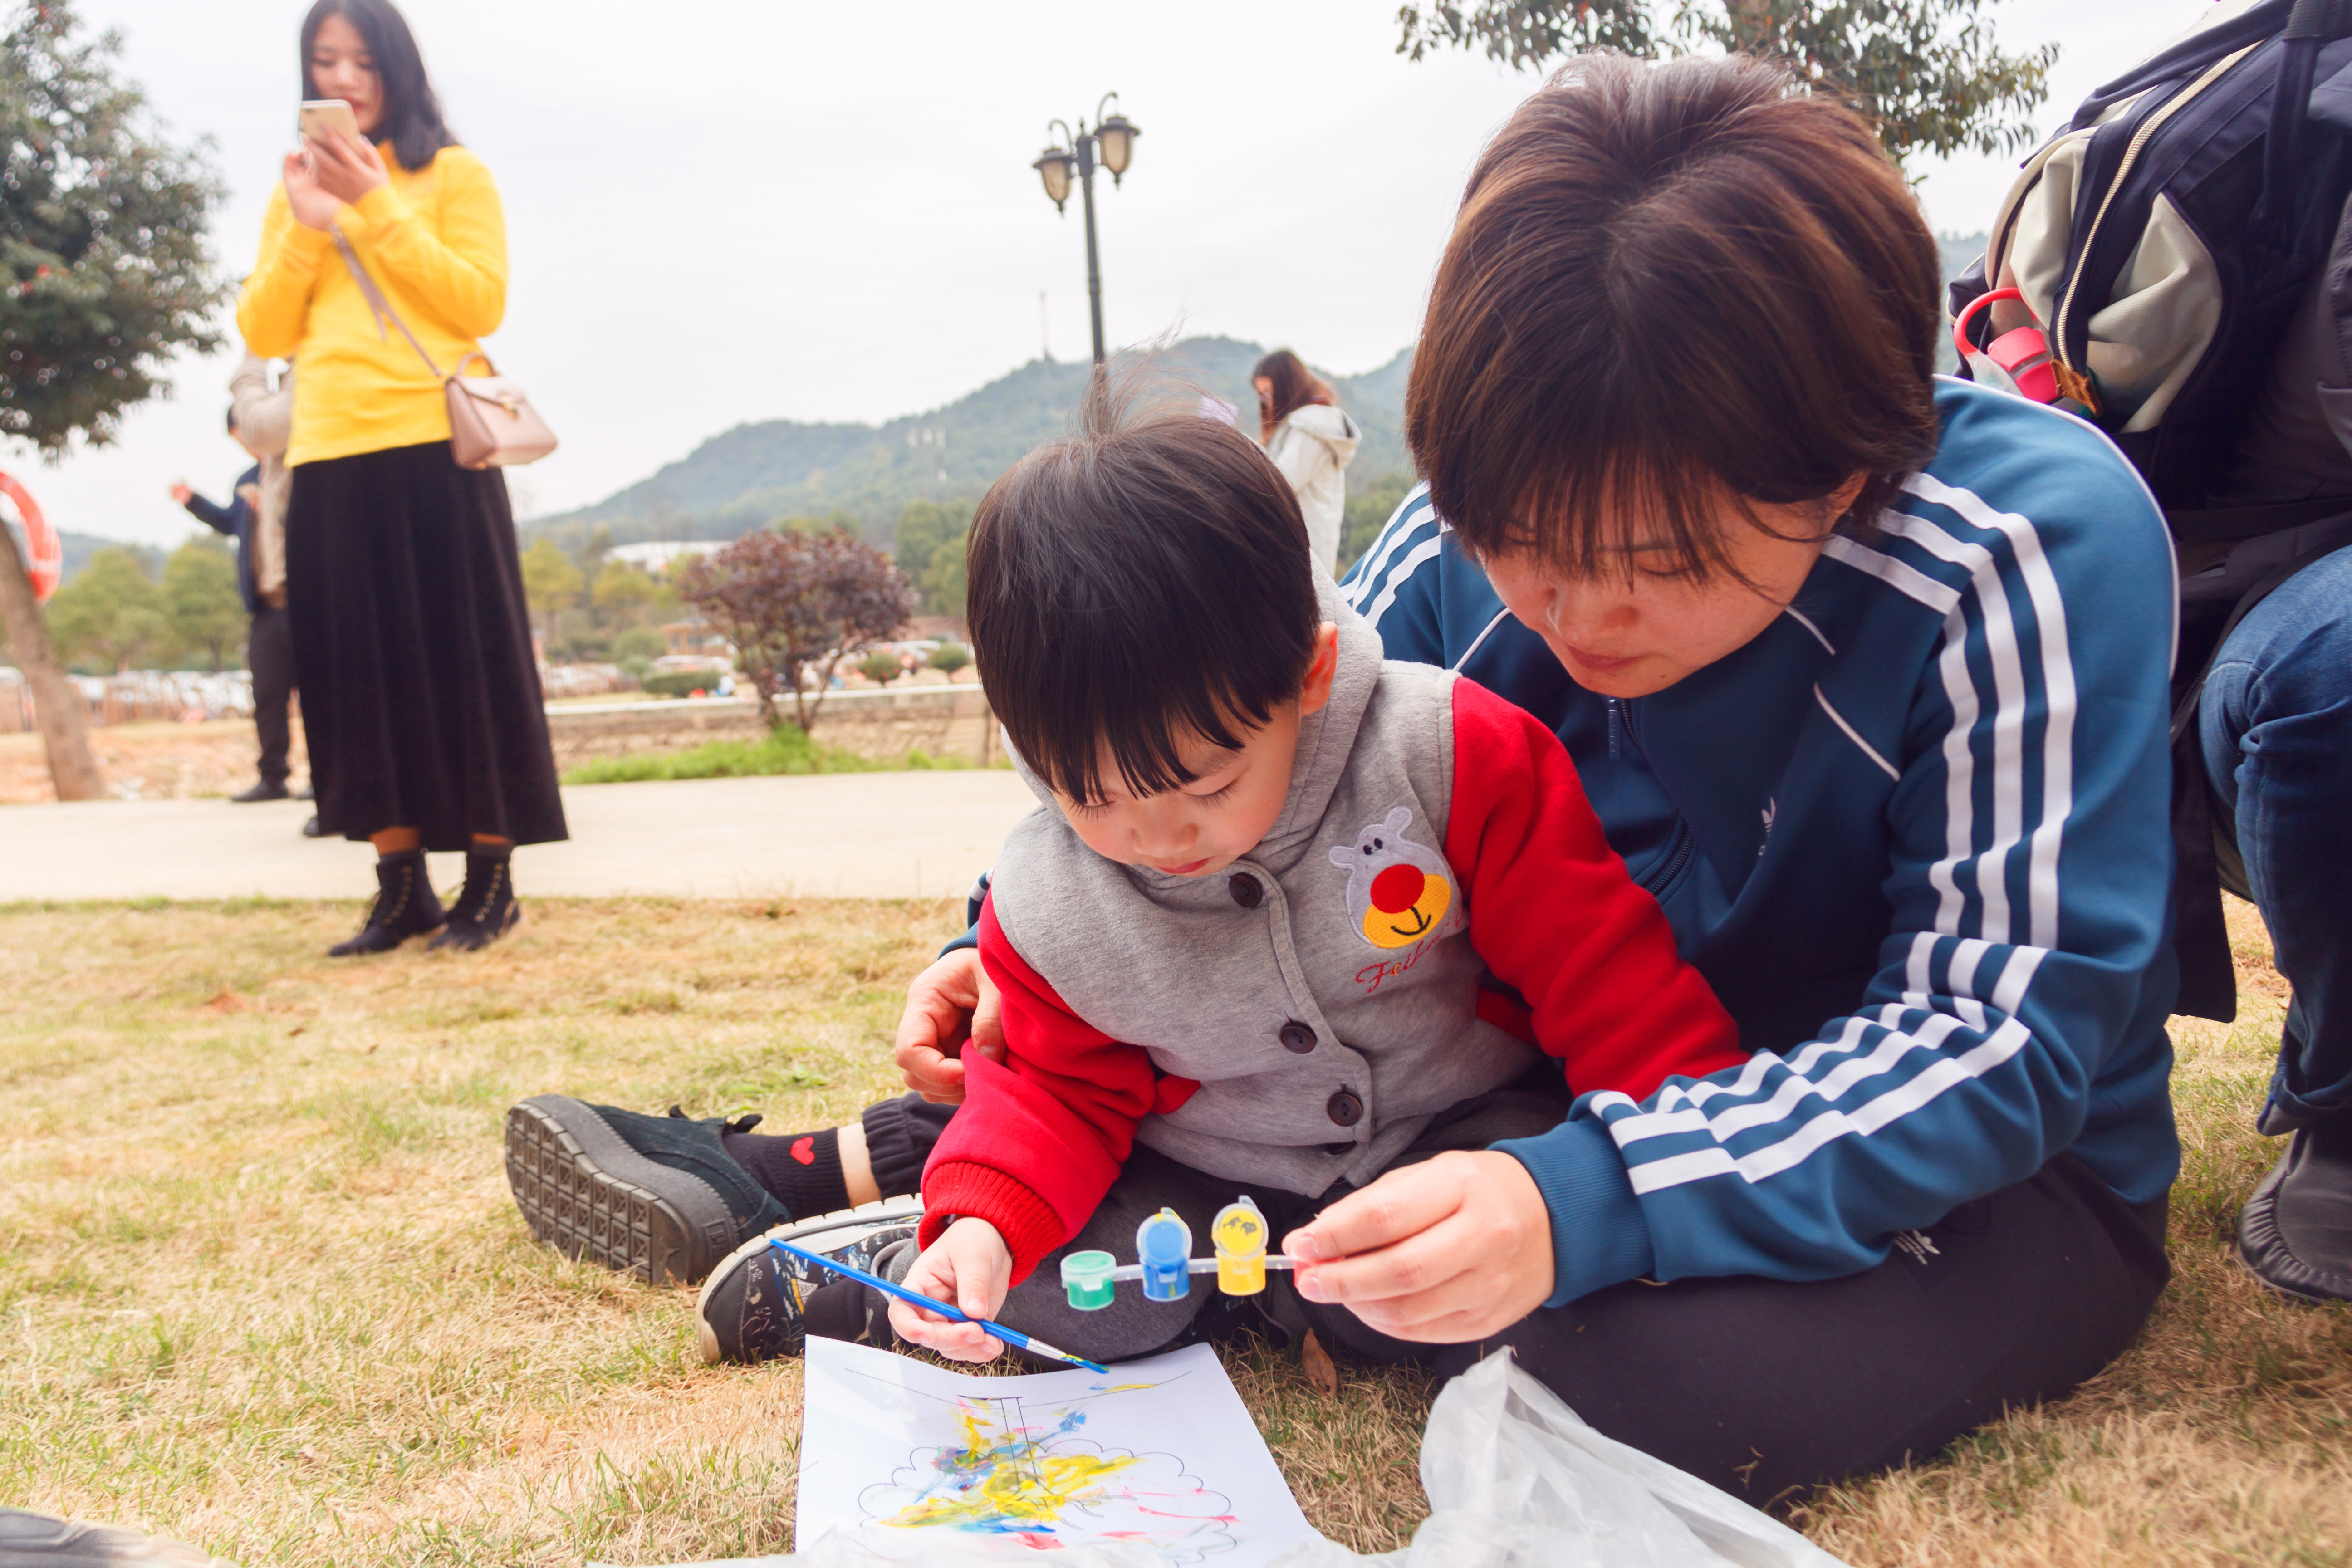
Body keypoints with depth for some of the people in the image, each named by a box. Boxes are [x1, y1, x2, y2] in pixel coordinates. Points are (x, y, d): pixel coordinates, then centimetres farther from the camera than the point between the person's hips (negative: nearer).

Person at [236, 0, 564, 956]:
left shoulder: (452, 173, 8)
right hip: (329, 459, 4)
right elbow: (263, 333, 11)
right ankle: (401, 888, 11)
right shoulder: (296, 192, 20)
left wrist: (380, 212, -8)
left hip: (434, 447, -4)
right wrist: (304, 227, -2)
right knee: (362, 674, 4)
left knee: (462, 665, -2)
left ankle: (490, 884, 6)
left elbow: (482, 302, -5)